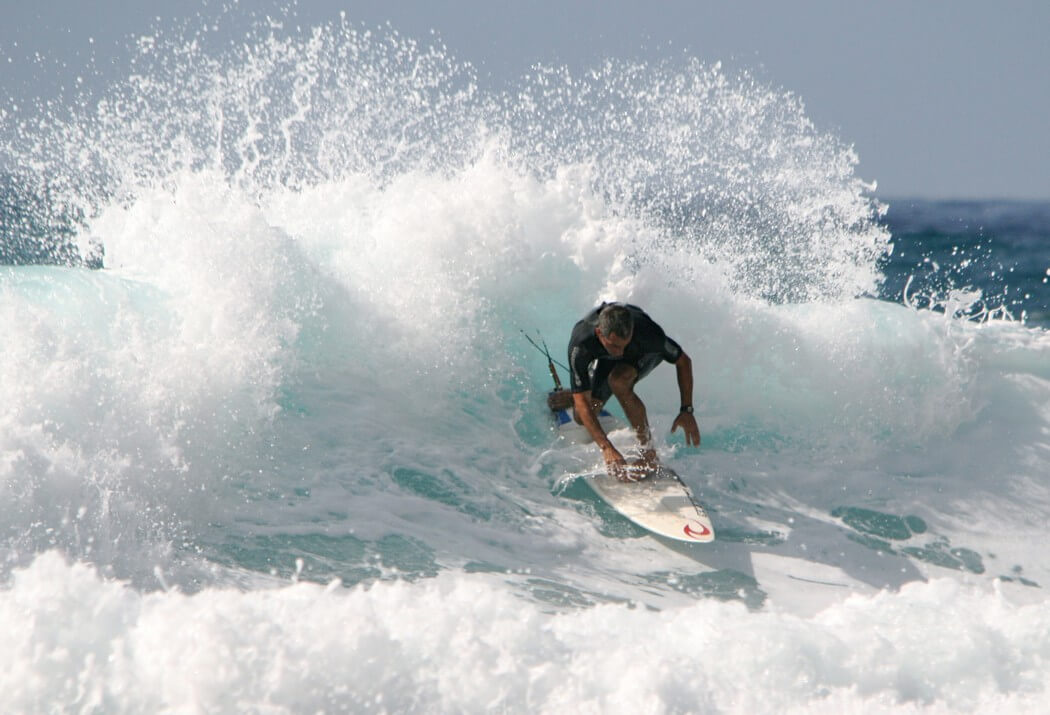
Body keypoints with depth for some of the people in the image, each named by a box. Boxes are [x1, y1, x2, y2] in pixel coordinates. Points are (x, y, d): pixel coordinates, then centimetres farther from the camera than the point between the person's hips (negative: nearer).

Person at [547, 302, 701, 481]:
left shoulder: (647, 331, -43)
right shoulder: (580, 344, -42)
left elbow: (683, 361, -24)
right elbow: (582, 402, -39)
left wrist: (687, 410, -29)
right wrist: (606, 447, -48)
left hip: (645, 353, -2)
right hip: (605, 359, 2)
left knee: (618, 380, -34)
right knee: (582, 417, -4)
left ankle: (649, 453, -25)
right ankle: (572, 396, 33)